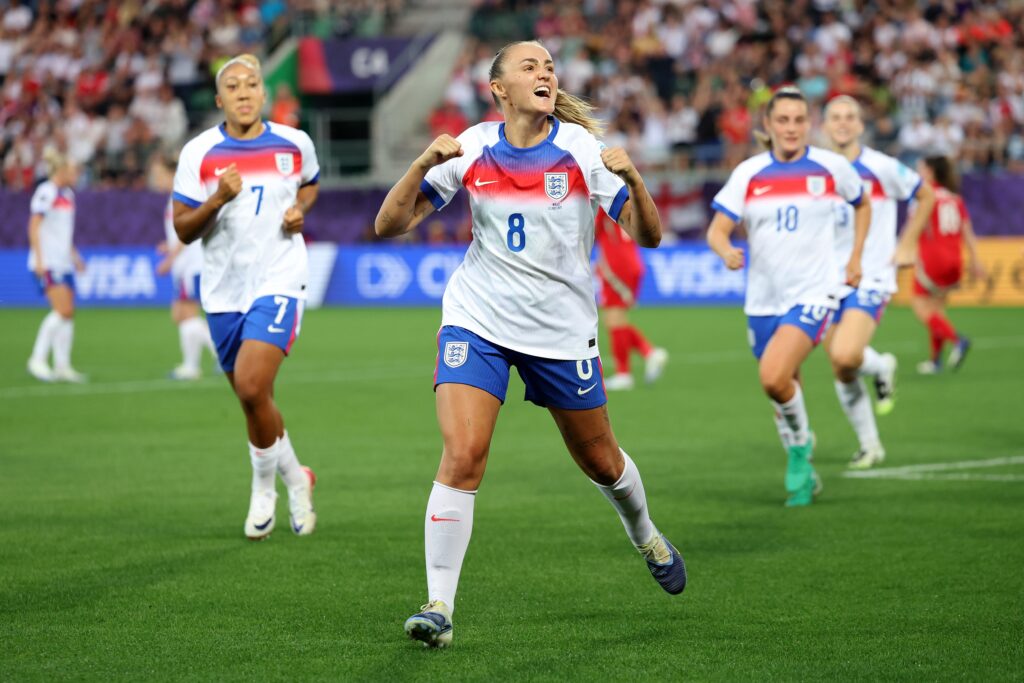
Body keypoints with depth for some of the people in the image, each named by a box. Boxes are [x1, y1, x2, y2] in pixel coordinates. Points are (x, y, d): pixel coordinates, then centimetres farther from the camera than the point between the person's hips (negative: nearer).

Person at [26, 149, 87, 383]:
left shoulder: (68, 194, 16)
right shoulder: (46, 192, -10)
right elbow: (34, 227, -13)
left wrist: (74, 255, 24)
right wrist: (39, 259, -19)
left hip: (63, 263, 9)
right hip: (47, 263, -9)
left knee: (68, 313, 5)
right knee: (63, 310, -17)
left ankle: (62, 366, 8)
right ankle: (37, 359, -11)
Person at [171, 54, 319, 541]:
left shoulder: (294, 144, 0)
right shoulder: (198, 153, -3)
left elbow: (310, 185, 23)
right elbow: (182, 230, -2)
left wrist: (299, 209, 0)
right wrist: (218, 199, -20)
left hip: (278, 281, -2)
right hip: (223, 289, 2)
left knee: (251, 387, -20)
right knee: (253, 400, 10)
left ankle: (264, 489, 1)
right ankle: (295, 478, 34)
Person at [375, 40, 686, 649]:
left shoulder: (581, 148, -8)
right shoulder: (471, 148, -5)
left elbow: (648, 235, -11)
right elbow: (390, 224, -6)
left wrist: (632, 178, -30)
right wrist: (424, 164, -22)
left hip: (562, 329, 0)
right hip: (478, 322, 0)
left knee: (601, 462, 14)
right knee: (461, 457, -18)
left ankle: (647, 539, 47)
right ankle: (440, 607, -13)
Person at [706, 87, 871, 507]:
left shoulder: (832, 167, -2)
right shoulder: (748, 174, 0)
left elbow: (862, 205, 18)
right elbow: (717, 230, -6)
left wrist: (855, 258, 10)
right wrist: (727, 251, -28)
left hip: (813, 292, -3)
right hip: (763, 298, 3)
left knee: (774, 377, -24)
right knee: (784, 389, 12)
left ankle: (800, 443, 3)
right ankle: (804, 475, 32)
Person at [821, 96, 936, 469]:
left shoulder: (881, 168, -7)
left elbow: (926, 196, 7)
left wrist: (906, 247, 3)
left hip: (871, 277, -4)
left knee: (845, 356, -26)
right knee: (841, 372, 5)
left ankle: (881, 367, 9)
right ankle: (869, 445, 22)